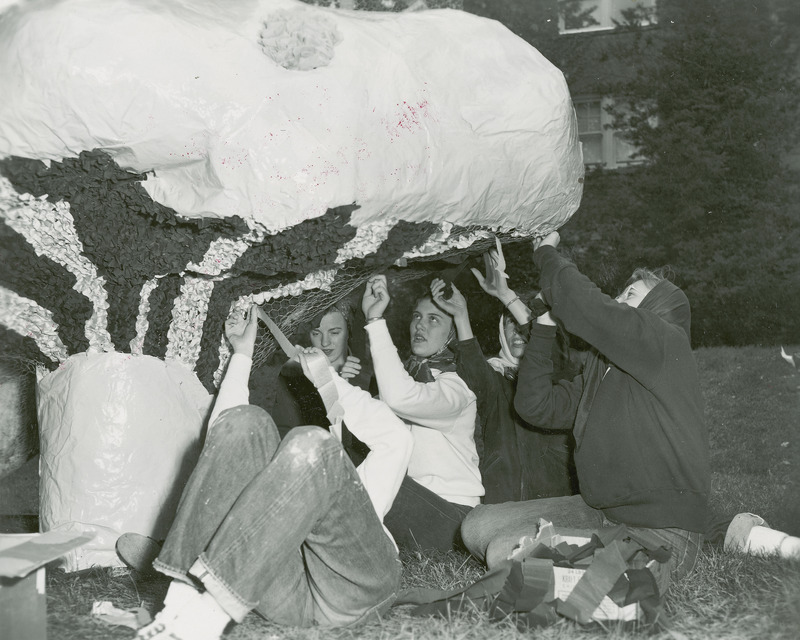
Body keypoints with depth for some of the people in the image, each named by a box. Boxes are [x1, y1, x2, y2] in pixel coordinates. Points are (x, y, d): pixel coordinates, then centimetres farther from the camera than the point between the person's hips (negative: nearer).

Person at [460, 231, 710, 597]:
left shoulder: (667, 342, -11)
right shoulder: (601, 366, 15)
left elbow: (579, 302, -20)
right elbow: (537, 405, 13)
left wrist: (546, 252, -1)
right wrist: (544, 322, 11)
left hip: (660, 535, -9)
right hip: (598, 513, 9)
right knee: (479, 527, 0)